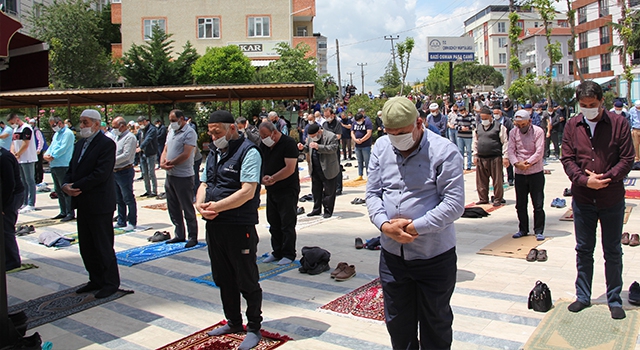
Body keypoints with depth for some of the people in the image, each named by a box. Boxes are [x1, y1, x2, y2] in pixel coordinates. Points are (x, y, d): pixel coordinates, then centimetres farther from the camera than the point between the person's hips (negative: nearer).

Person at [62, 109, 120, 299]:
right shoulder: (80, 143, 15)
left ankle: (111, 282, 15)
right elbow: (72, 169, 14)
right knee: (86, 246, 14)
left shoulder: (106, 144, -12)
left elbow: (101, 174, -21)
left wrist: (77, 186, -18)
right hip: (82, 203, 9)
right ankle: (96, 280, 27)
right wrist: (66, 184, -6)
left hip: (99, 203, -8)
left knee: (103, 245, 2)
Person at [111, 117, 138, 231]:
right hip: (115, 172, 9)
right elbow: (114, 152, 18)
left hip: (125, 172, -9)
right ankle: (121, 221, 24)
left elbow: (126, 155, -20)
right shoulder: (117, 137, 17)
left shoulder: (130, 137, -11)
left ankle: (132, 222, 5)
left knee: (128, 199, -2)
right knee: (118, 199, 15)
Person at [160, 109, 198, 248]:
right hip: (170, 175, 8)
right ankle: (179, 235, 26)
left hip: (183, 176, -8)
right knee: (173, 208, 14)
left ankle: (193, 237, 10)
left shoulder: (189, 132, -11)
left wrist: (170, 163, -11)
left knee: (187, 208, 0)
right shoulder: (171, 131, 14)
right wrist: (162, 162, -7)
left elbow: (186, 154, -19)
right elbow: (166, 150, 13)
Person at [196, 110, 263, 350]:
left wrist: (216, 207, -19)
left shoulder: (248, 152, -11)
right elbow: (204, 184, 16)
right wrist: (200, 204, -5)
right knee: (223, 279, 19)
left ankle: (254, 328, 20)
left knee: (247, 281, 4)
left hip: (240, 226, -8)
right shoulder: (214, 153, 14)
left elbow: (248, 191, -21)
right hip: (214, 224, 8)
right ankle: (233, 322, 35)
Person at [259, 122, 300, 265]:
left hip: (288, 190, -7)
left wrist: (272, 179, -18)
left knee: (287, 224, 0)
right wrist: (263, 178, -9)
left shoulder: (289, 143, -13)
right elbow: (260, 164, 12)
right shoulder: (264, 145, 9)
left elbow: (290, 169, -20)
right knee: (274, 224, 12)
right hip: (271, 190, 7)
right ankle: (277, 252, 24)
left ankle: (289, 255, 10)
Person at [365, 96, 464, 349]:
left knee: (435, 323, 15)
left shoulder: (444, 152, -13)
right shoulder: (381, 148, 2)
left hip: (434, 255, -4)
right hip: (392, 254, 4)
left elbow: (454, 204, -16)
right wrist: (384, 224, -14)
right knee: (397, 322, 19)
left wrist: (415, 227, -21)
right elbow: (373, 193, 4)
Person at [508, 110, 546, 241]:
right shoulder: (513, 132, 5)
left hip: (536, 172, -3)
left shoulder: (538, 131, -5)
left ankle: (539, 231, 12)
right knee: (520, 204, 10)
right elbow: (510, 150, -2)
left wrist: (527, 163, -22)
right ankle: (523, 229, 23)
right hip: (519, 173, 3)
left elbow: (539, 151, -12)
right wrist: (516, 163, -20)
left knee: (538, 204, 0)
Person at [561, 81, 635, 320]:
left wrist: (605, 178, -18)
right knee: (583, 250, 12)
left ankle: (614, 300, 24)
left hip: (612, 199, -2)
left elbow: (627, 159, -6)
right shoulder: (572, 125, 1)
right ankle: (583, 296, 26)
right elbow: (567, 159, -2)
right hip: (582, 199, 2)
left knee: (613, 252, 10)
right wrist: (585, 180, -17)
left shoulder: (618, 123, -5)